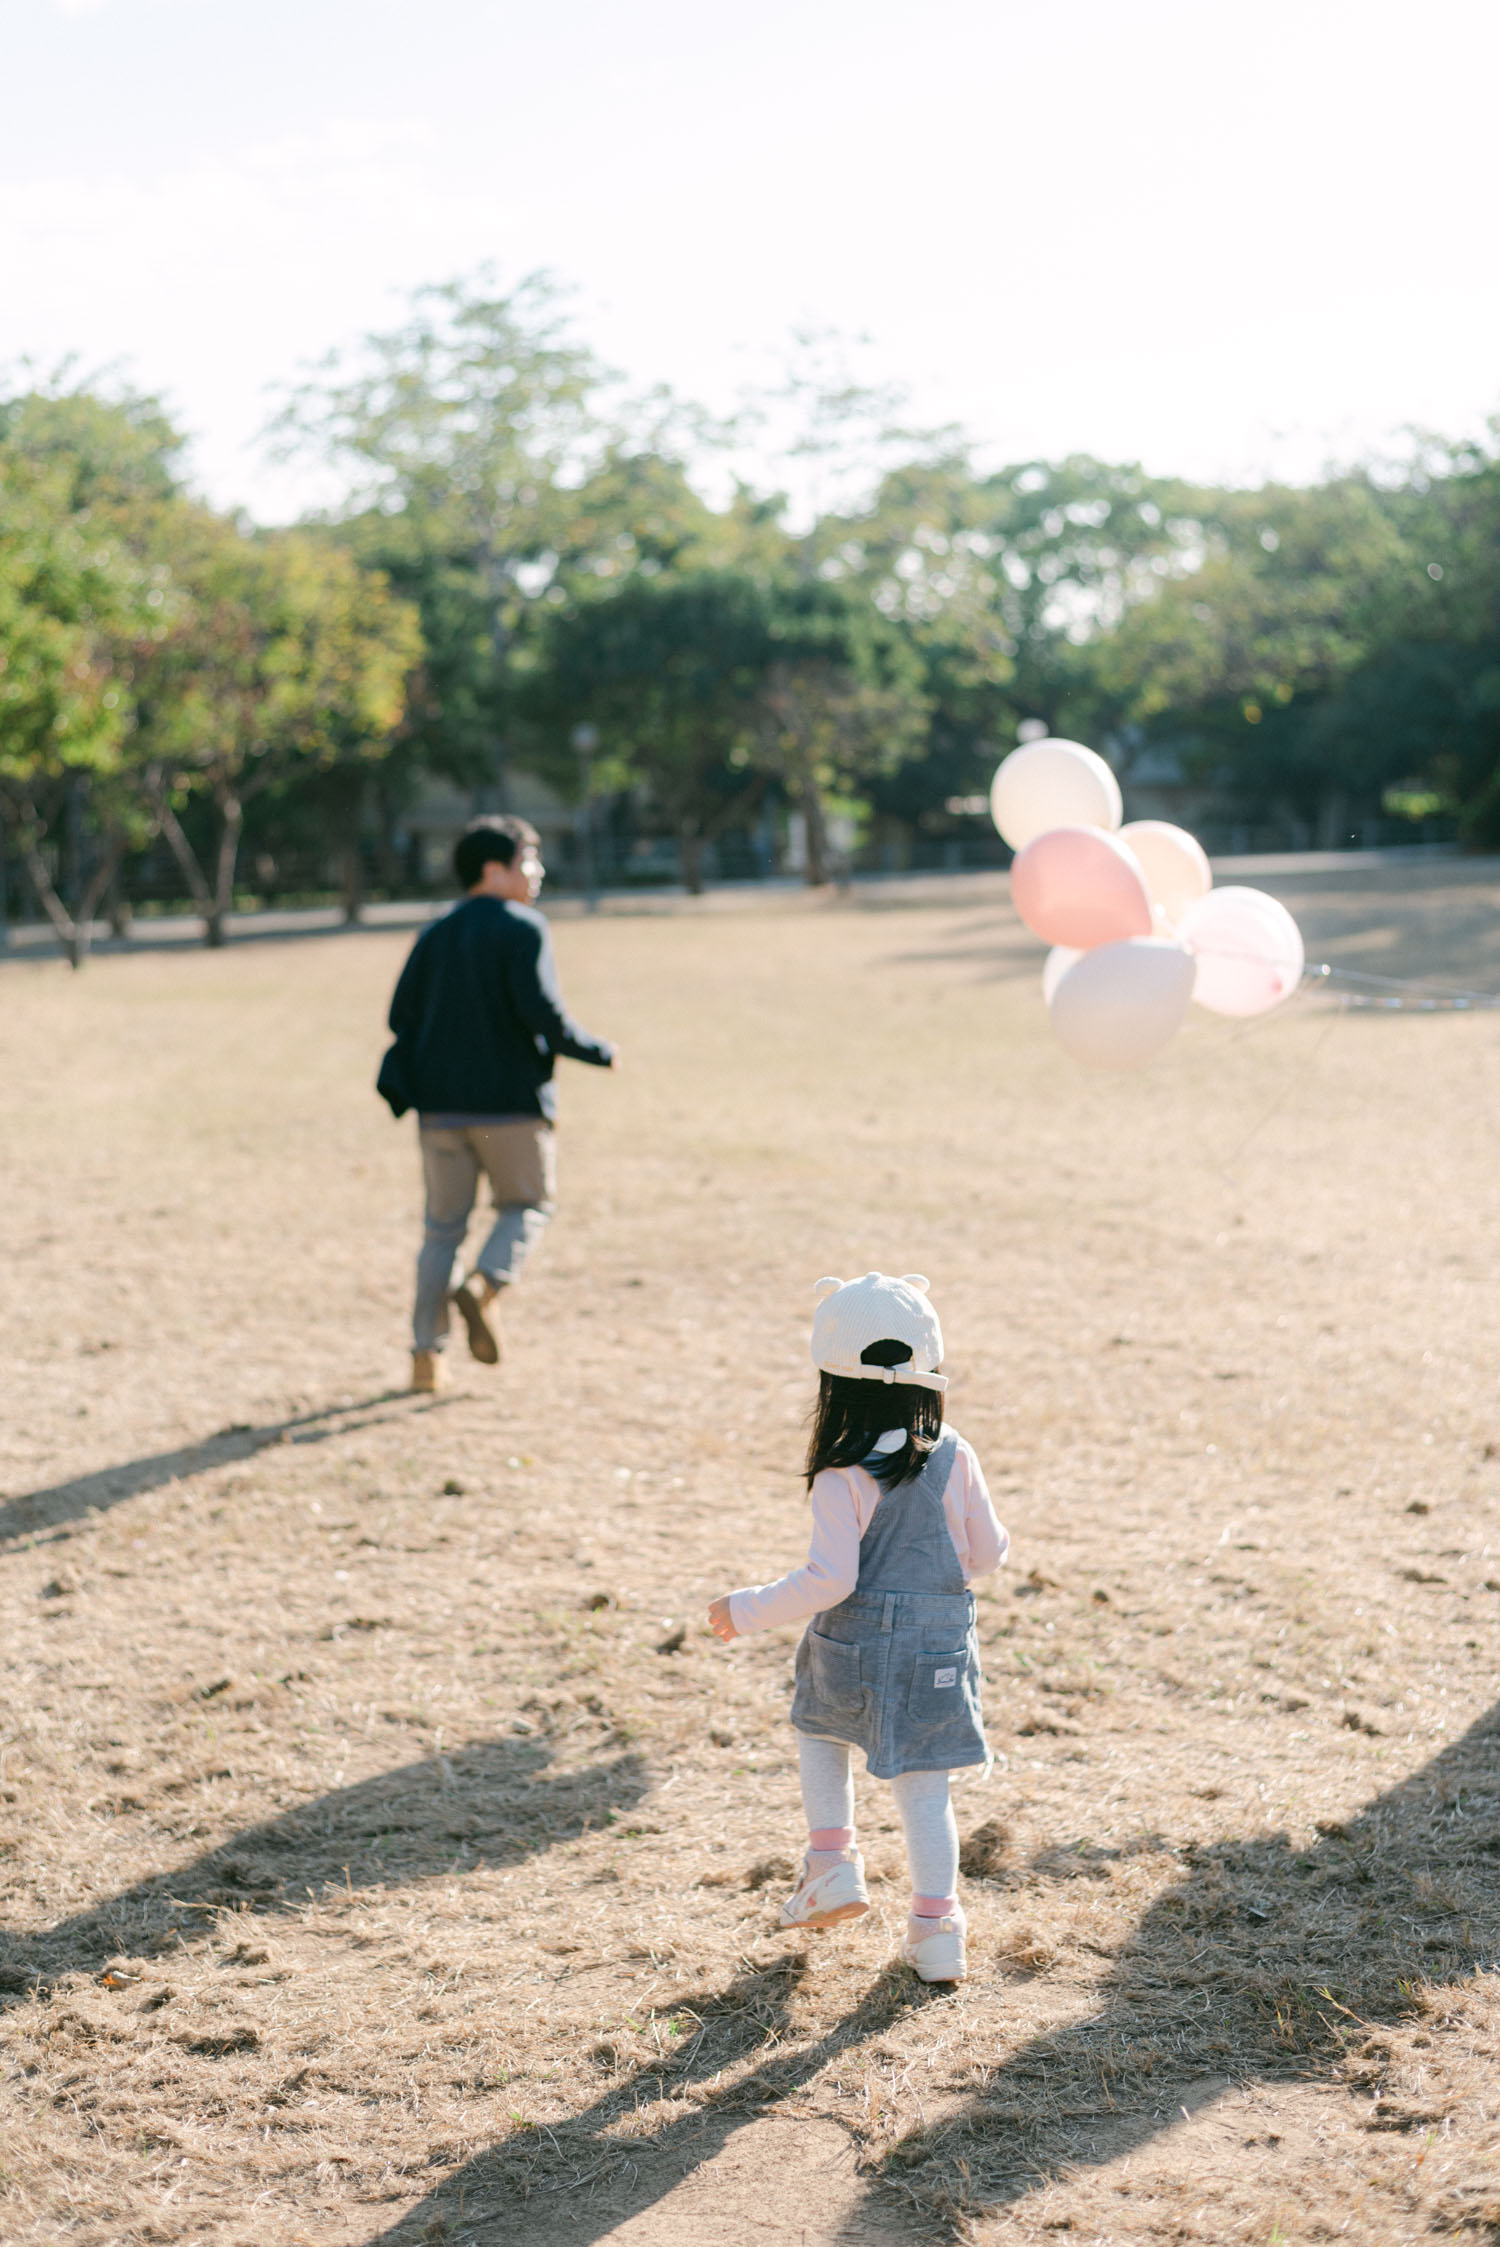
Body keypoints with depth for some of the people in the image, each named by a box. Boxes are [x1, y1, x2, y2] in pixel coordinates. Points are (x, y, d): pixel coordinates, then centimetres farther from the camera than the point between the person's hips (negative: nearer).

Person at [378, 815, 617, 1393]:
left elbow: (402, 1016, 7)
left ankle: (427, 1354, 7)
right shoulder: (522, 929, -8)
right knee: (527, 1205, 13)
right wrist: (598, 1052, -4)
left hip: (440, 1105, 5)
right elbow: (540, 1010, -18)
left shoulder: (435, 936, 10)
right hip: (511, 1101, -5)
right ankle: (484, 1285, -14)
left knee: (443, 1225, 11)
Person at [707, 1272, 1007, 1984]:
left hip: (853, 1649, -2)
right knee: (923, 1784, 8)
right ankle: (935, 1925, 7)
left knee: (821, 1737, 27)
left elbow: (829, 1579, -19)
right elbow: (986, 1553, 4)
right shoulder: (955, 1457, -4)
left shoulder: (842, 1478, -16)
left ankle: (832, 1863, 20)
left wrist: (748, 1609, -8)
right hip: (937, 1652, 2)